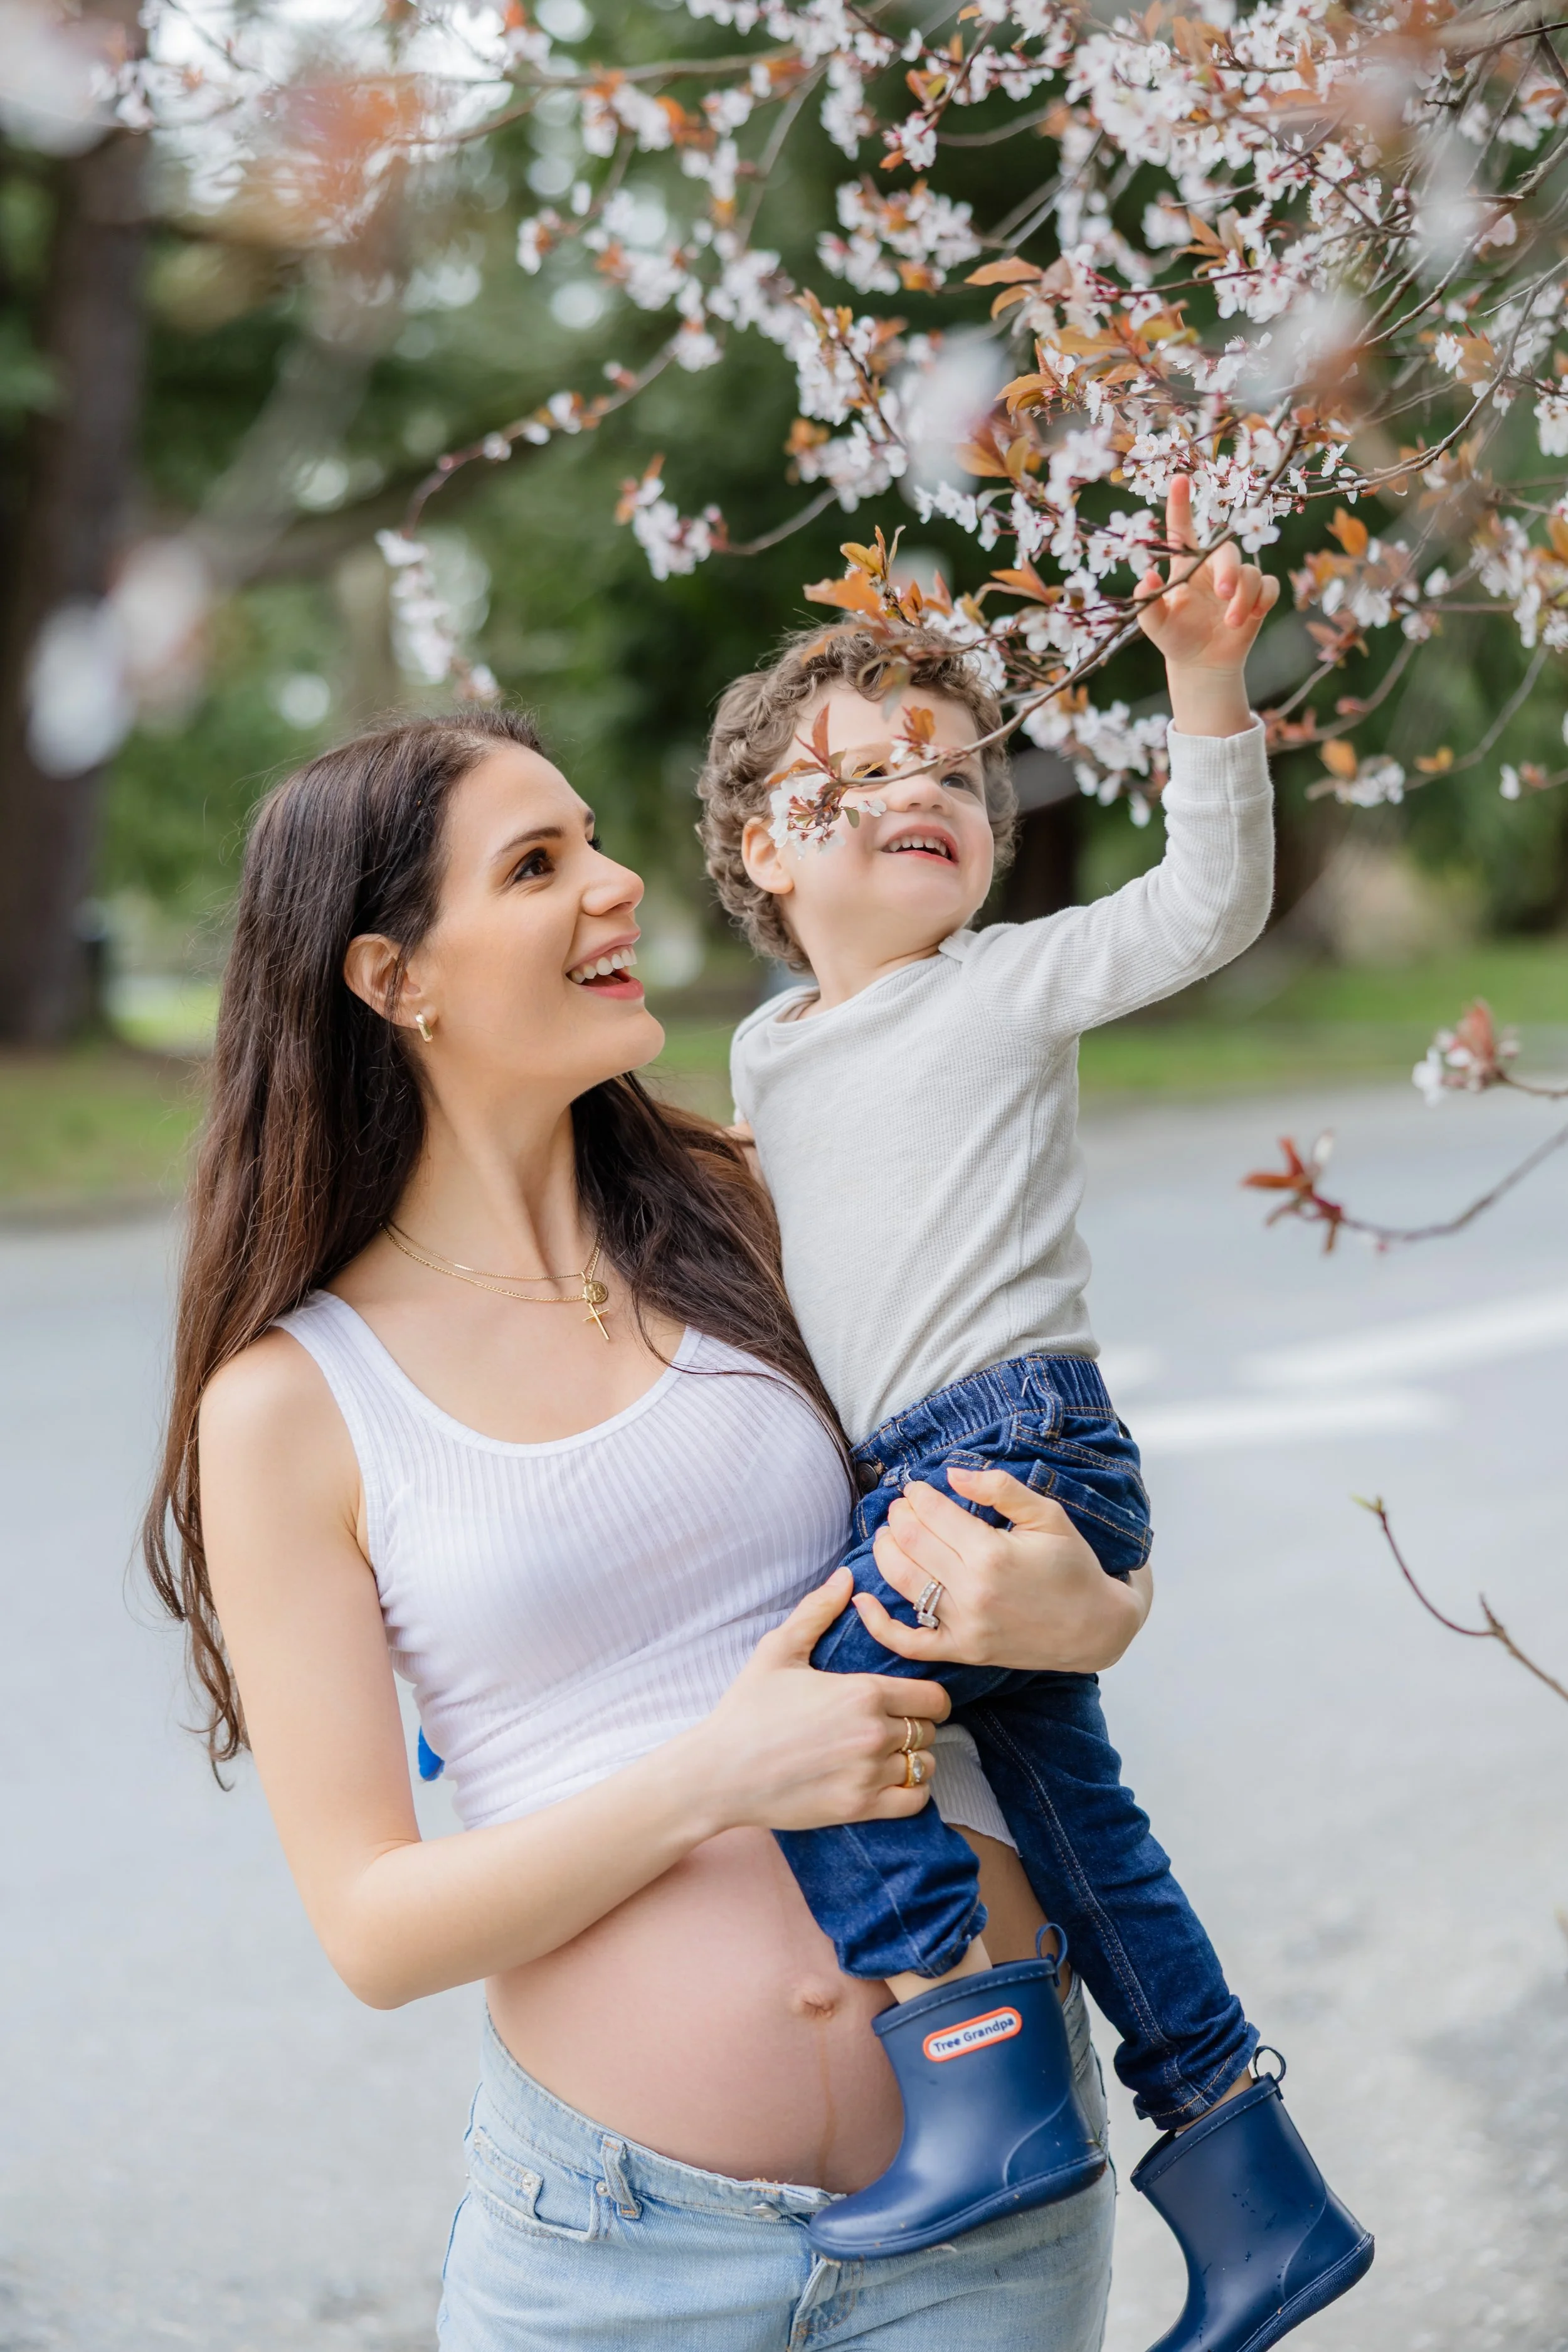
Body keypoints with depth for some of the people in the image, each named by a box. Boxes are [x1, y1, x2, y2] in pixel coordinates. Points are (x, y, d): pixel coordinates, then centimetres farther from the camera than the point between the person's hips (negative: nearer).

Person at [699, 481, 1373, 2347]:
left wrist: (1204, 676, -17)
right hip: (914, 1479, 8)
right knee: (1061, 1793, 12)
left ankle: (973, 2065, -20)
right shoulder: (766, 1053, 19)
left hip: (1024, 1442, -8)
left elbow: (1210, 903, -10)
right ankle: (1249, 2189, 22)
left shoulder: (1011, 983, 0)